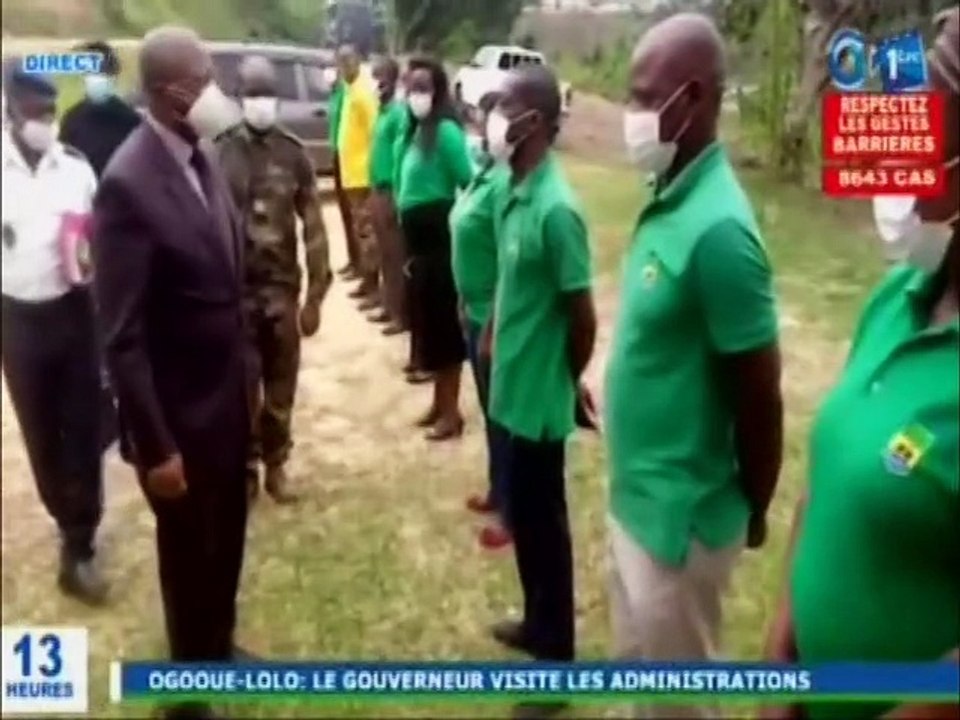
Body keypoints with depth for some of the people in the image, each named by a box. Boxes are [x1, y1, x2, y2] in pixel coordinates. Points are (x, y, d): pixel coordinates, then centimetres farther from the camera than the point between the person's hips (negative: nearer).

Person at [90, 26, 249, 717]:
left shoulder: (204, 159, 1)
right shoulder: (128, 184, -23)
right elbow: (123, 336, -22)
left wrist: (246, 376, 14)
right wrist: (155, 446, -20)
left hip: (229, 396, 7)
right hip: (180, 413, -7)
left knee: (227, 540, 24)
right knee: (190, 552, 13)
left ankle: (219, 647, 49)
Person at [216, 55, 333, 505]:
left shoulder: (293, 153, 0)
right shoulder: (219, 152, -4)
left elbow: (313, 226, 1)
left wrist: (316, 294, -2)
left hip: (283, 288, 1)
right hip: (234, 290, -1)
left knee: (281, 386, 10)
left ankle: (275, 465, 27)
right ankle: (244, 468, 24)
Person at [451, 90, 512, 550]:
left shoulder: (506, 184, -23)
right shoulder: (484, 173, 7)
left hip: (496, 320, -10)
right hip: (476, 312, 10)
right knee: (491, 410, 22)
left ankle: (512, 511, 19)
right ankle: (498, 492, 38)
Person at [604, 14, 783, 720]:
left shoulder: (716, 228, -26)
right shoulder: (669, 200, 3)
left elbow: (761, 397, -19)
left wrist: (752, 512, -7)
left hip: (681, 515, -8)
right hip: (638, 496, 8)